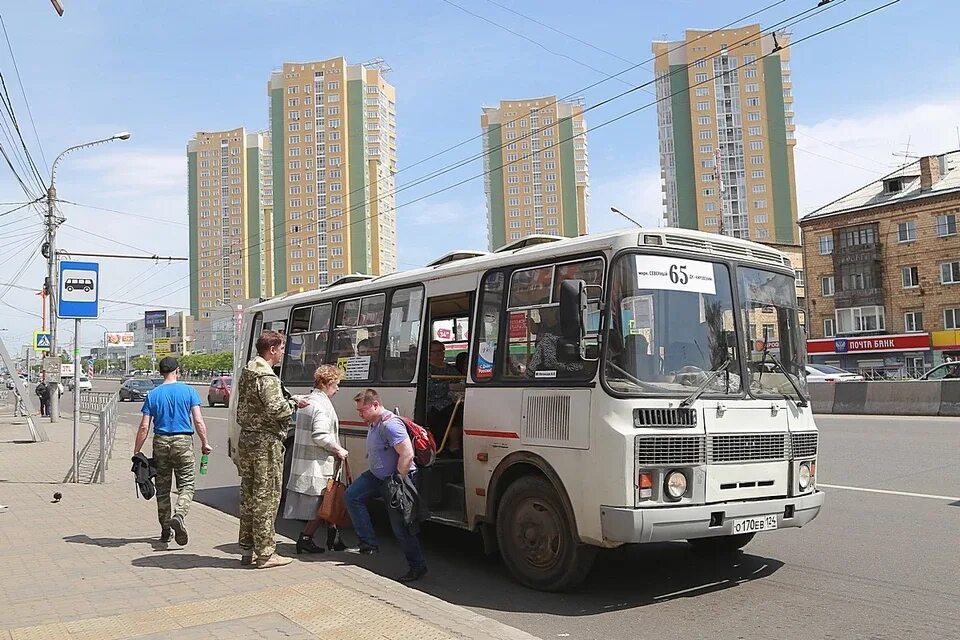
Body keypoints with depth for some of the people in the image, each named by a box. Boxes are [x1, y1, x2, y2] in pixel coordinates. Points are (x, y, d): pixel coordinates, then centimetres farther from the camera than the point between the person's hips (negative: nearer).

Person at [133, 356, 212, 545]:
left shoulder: (153, 394, 3)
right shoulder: (188, 391, -1)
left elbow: (144, 427, -1)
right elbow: (198, 421, -7)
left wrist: (136, 451, 6)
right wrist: (205, 443, 3)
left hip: (161, 442, 2)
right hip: (183, 441, -2)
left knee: (162, 487, 12)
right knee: (186, 484, 3)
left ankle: (165, 530, 18)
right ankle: (178, 516, -23)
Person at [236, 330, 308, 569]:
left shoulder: (246, 373, 14)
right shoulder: (267, 377, -16)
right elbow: (275, 410, -25)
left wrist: (288, 401, 11)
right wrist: (294, 403, -7)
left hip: (246, 440, 9)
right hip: (266, 442, -9)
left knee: (248, 495, 14)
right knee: (266, 497, -3)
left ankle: (246, 549, 21)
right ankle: (265, 553, 2)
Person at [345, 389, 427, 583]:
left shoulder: (389, 424, -25)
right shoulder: (373, 424, 8)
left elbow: (407, 454, -31)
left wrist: (397, 481, -24)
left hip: (395, 479, -10)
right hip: (377, 476, 10)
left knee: (400, 526, -4)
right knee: (352, 495, 2)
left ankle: (418, 567, 10)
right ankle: (369, 543, 5)